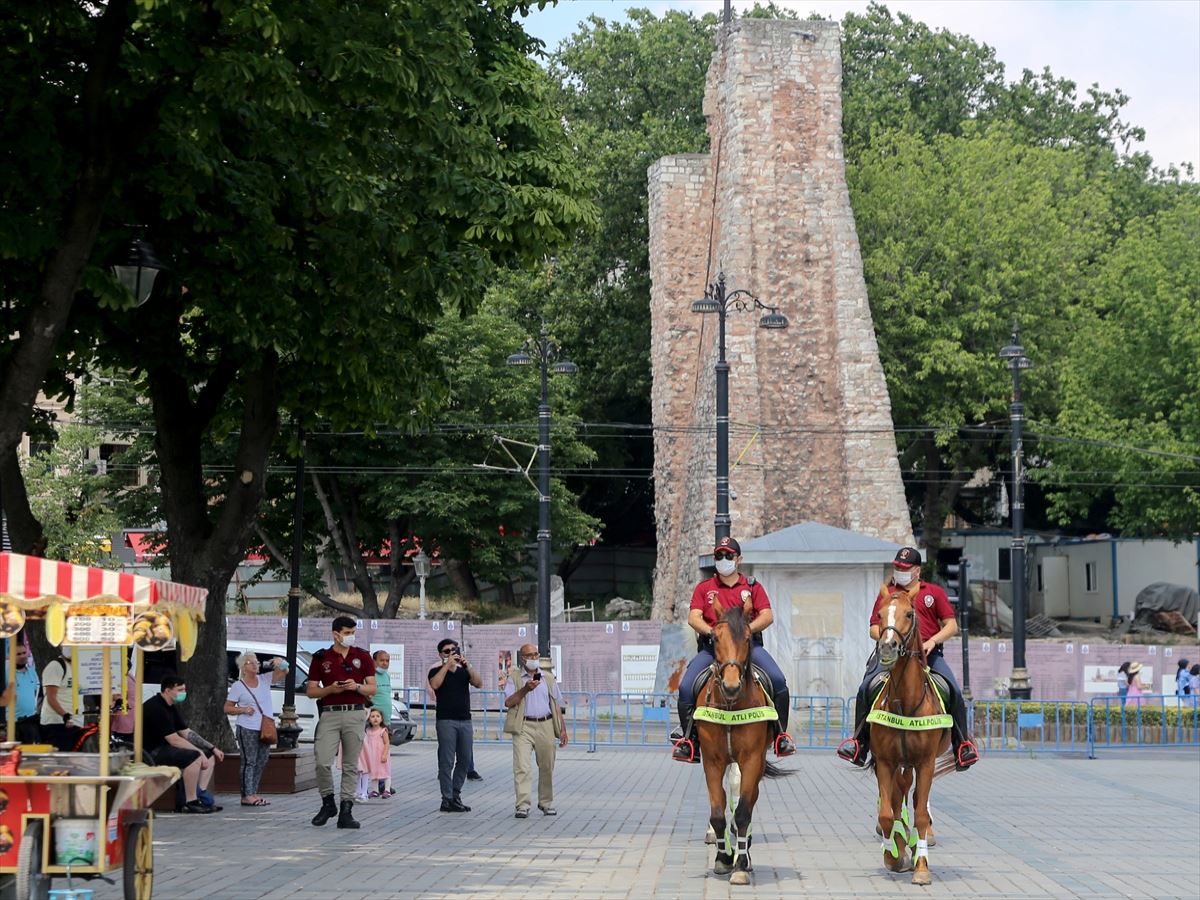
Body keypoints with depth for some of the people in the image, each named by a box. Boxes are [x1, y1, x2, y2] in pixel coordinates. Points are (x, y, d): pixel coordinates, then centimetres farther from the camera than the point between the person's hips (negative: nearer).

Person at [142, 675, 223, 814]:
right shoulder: (156, 708, -20)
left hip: (164, 748, 11)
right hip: (152, 752, -11)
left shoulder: (171, 707, 12)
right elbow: (174, 740, -24)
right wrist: (200, 753, -21)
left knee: (209, 756, 7)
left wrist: (213, 749, 6)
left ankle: (201, 798, 0)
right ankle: (190, 803, -21)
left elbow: (187, 733, 14)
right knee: (194, 756, -29)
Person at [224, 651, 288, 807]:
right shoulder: (237, 686, -1)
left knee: (261, 762, 8)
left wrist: (279, 663, -15)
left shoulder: (265, 681, 11)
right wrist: (243, 710, -15)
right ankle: (247, 796, -8)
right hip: (247, 730, -6)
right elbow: (227, 708, 0)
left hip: (264, 729, 6)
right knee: (249, 762, -8)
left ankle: (253, 794, 16)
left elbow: (283, 673, 5)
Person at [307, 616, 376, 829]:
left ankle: (345, 811, 4)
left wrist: (356, 686, -10)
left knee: (350, 766, 1)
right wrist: (331, 689, -10)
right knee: (322, 762, -11)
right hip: (329, 714, -1)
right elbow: (311, 691, 8)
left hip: (354, 714, 1)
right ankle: (328, 803, 9)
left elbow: (372, 689, 9)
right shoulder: (321, 658, 6)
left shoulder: (363, 657, 9)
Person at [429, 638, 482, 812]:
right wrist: (447, 665, -18)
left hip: (465, 720, 4)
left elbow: (479, 684, -3)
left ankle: (455, 796, 17)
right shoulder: (437, 671, 5)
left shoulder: (464, 671, 14)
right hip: (446, 721, -4)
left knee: (465, 760, 6)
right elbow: (434, 684, -17)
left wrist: (468, 666, -15)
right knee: (447, 761, -6)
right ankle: (447, 800, -6)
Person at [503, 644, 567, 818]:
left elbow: (557, 706, 17)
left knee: (547, 767, 7)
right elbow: (508, 702, -5)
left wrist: (563, 729, 10)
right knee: (522, 767, -12)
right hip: (523, 727, -3)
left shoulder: (548, 677, 16)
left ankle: (546, 803, 20)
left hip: (546, 726, 3)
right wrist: (525, 689, -16)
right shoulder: (514, 677, 7)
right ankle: (522, 805, -13)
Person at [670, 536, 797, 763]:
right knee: (686, 686, -21)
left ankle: (781, 735, -10)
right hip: (711, 646, 1)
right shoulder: (704, 588, 13)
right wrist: (711, 631, -21)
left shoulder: (752, 587, 13)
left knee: (778, 680, -23)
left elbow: (767, 616, 1)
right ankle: (686, 736, -6)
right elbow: (693, 618, 0)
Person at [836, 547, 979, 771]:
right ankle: (859, 742, -12)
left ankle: (963, 744, -6)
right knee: (866, 688, -22)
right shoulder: (886, 593, 18)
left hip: (928, 652, 0)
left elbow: (952, 626, 9)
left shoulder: (934, 592, 15)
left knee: (954, 691, -20)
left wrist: (932, 641, -10)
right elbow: (874, 628, 14)